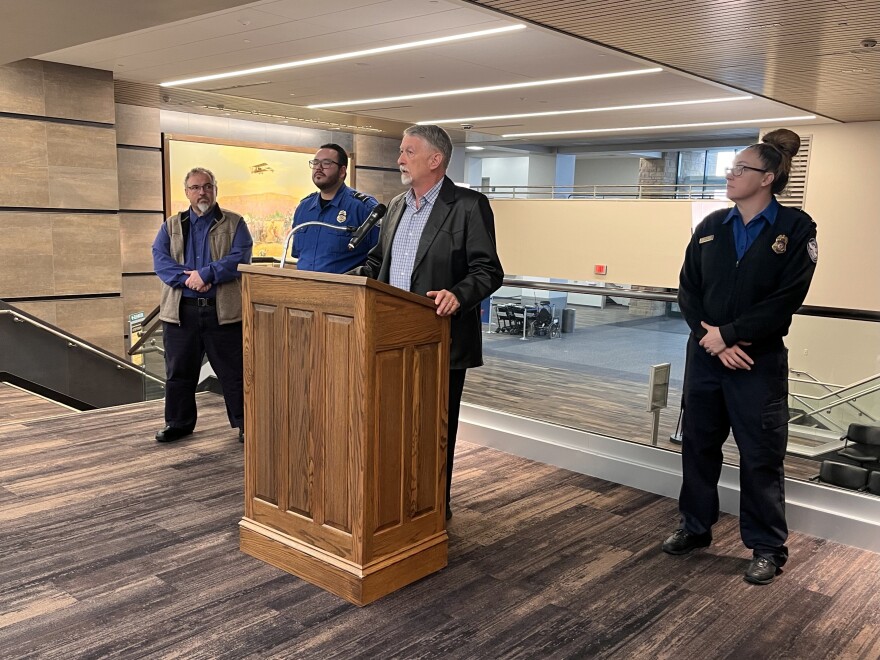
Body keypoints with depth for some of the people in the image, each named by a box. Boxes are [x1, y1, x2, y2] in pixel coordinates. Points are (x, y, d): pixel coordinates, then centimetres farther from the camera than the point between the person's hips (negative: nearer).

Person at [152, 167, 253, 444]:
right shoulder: (171, 226, 13)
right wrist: (188, 278, -17)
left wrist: (205, 273, -18)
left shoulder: (234, 223, 5)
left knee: (233, 372, 3)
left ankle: (244, 424, 14)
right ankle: (178, 422, 26)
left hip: (224, 310, -3)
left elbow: (240, 258, -10)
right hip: (180, 310, 3)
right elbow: (160, 260, -1)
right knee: (179, 372, 12)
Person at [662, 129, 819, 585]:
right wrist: (709, 338, -12)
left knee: (760, 457, 4)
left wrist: (728, 334, -16)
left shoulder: (795, 228, -6)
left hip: (759, 362, -4)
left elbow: (786, 300, -13)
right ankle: (695, 527, 31)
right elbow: (688, 290, 2)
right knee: (697, 444, 13)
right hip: (705, 356, 4)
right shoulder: (711, 227, 6)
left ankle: (767, 548, 21)